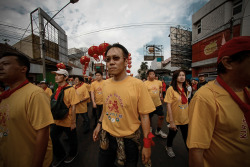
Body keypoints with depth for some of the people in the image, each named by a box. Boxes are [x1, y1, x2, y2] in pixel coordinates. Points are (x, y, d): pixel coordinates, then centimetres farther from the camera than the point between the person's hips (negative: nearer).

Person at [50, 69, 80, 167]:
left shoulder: (70, 89, -18)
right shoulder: (57, 89, 3)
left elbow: (73, 106, -19)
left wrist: (73, 122, -17)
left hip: (68, 122, -6)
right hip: (57, 121, 6)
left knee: (72, 139, 15)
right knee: (52, 138, 17)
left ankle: (73, 154, 45)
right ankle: (60, 156, 44)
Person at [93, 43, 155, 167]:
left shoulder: (137, 84, -20)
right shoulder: (105, 83, -4)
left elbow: (144, 116, -15)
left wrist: (147, 144, -10)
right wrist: (99, 124, 11)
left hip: (129, 139, -4)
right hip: (107, 136, 5)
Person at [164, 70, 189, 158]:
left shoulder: (185, 89, 1)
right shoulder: (171, 89, -18)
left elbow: (186, 103, 10)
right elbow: (168, 106, -20)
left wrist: (189, 116, 10)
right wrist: (171, 121, -20)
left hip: (185, 119, 4)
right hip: (175, 119, -3)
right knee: (172, 134, 19)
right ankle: (169, 147, 48)